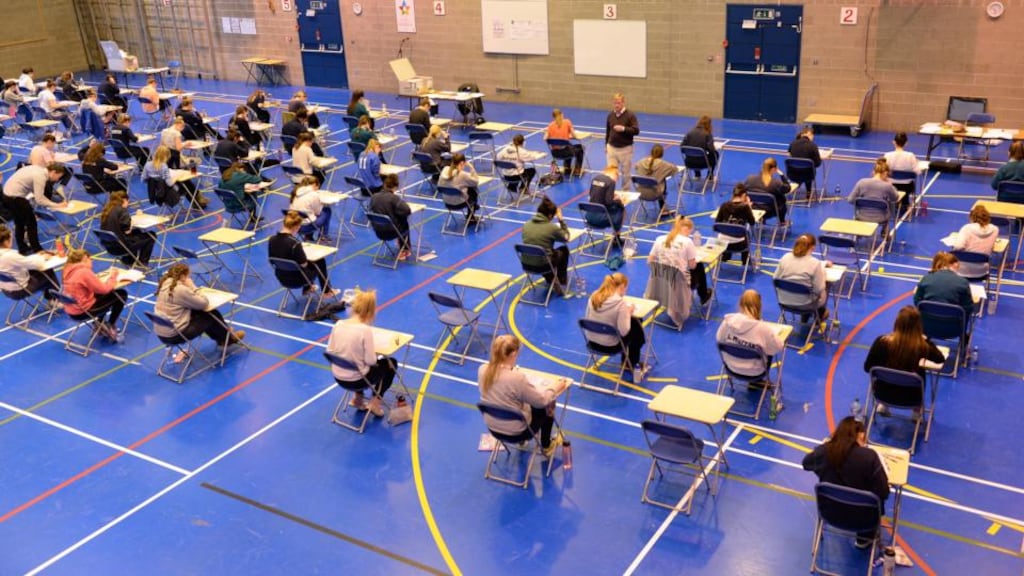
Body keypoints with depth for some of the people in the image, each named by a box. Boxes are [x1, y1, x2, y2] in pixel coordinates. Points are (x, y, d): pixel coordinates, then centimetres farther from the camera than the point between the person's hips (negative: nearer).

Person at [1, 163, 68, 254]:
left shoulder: (39, 171, 8)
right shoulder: (40, 176, -20)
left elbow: (38, 195, 11)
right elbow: (39, 200, -22)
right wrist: (57, 205, -16)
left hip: (7, 195, 10)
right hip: (15, 197, -10)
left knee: (20, 223, 22)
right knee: (31, 223, 3)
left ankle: (23, 249, 33)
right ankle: (37, 250, 10)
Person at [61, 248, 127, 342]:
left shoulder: (69, 270, 5)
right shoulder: (84, 271, -21)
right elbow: (104, 289, -18)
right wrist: (112, 276, -3)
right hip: (82, 311, -9)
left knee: (106, 295, 29)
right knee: (121, 294, 1)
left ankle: (101, 324, 29)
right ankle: (110, 326, 13)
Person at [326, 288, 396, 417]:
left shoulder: (338, 324, -6)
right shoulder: (365, 330, -22)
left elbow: (329, 351, 1)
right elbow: (371, 361, -18)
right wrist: (377, 357, 4)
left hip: (338, 377, 6)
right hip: (355, 380, -6)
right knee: (390, 363, 20)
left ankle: (358, 398, 29)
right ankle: (375, 402, 16)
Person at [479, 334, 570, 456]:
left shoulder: (482, 370, -16)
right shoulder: (517, 377, -34)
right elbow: (541, 401, -18)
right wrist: (553, 388, -1)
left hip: (492, 427, 6)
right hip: (517, 432, -6)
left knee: (529, 403, 30)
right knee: (547, 406, 21)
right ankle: (546, 447, 41)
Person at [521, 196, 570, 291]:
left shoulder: (526, 224, -3)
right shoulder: (552, 227, -17)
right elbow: (566, 238, 2)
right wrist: (561, 220, 7)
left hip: (527, 264, 5)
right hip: (543, 264, -5)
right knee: (564, 249, 25)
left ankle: (551, 281, 46)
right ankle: (562, 283, 38)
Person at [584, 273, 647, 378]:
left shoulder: (594, 296, -6)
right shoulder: (620, 302, -24)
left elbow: (587, 318, 5)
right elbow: (624, 332, -23)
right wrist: (628, 313, -6)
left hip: (592, 341, 6)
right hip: (610, 345, -6)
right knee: (636, 326, 23)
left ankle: (626, 361, 43)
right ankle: (634, 365, 38)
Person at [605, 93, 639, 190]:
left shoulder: (630, 115, -11)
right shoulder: (610, 115, 3)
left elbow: (636, 130, -16)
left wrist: (623, 128, -29)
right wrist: (606, 145, 15)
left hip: (625, 149, -3)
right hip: (612, 147, 3)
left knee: (625, 173, 9)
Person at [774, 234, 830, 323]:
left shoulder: (785, 257, -9)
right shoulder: (815, 263, -21)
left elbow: (776, 278, -1)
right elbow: (818, 289, -17)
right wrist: (822, 272, 1)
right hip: (804, 304, -4)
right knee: (825, 289, 29)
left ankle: (804, 317, 48)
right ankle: (819, 316, 53)